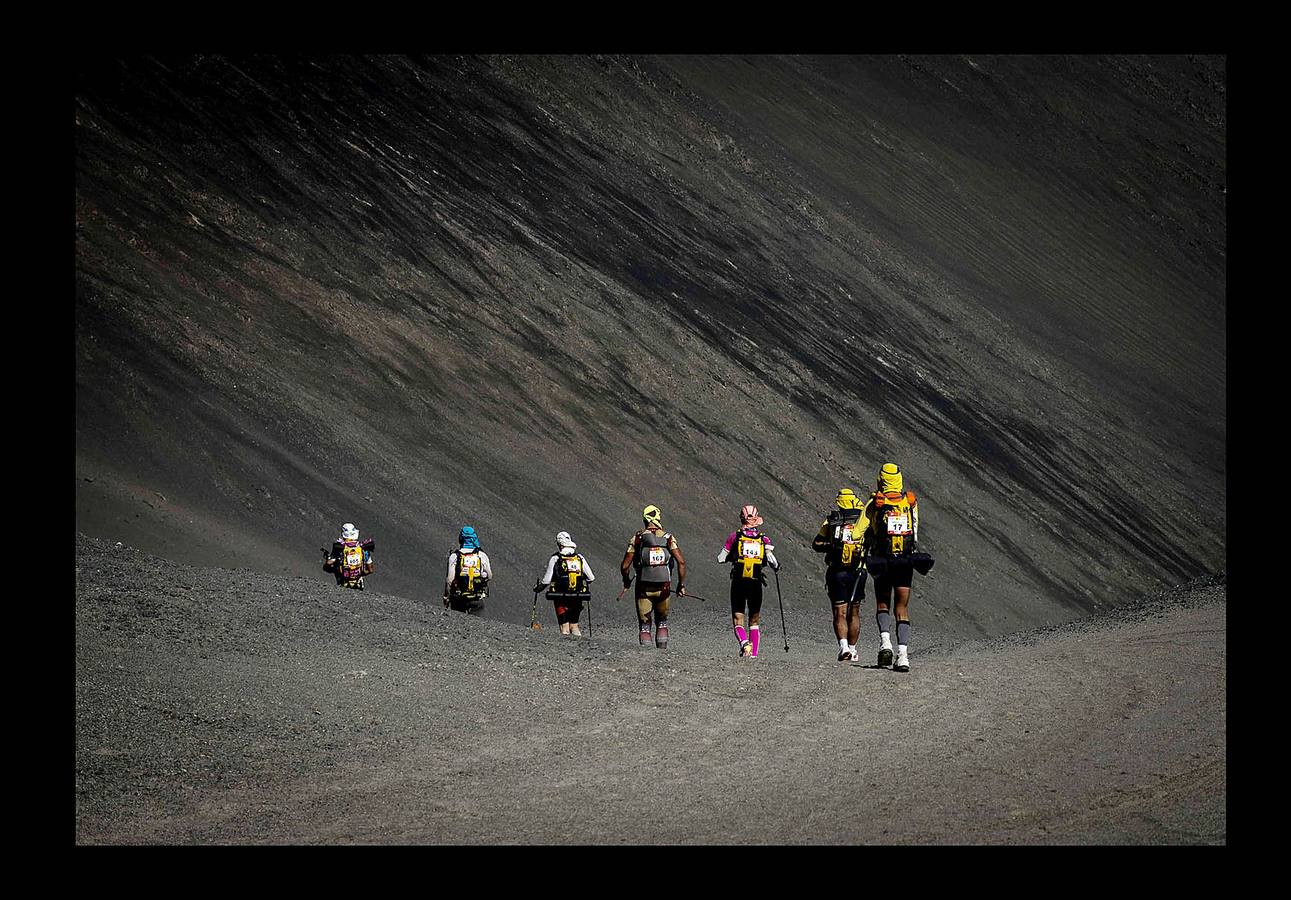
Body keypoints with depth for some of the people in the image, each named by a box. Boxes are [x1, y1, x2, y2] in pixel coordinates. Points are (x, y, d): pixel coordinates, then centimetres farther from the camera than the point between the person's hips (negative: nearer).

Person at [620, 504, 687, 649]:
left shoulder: (637, 538, -2)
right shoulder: (668, 538, 0)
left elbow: (625, 566, -4)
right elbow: (681, 562, -9)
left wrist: (626, 582, 16)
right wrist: (681, 584, 2)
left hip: (644, 587, -1)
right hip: (664, 587, 1)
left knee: (644, 623, 9)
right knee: (662, 620, 20)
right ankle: (662, 648, 13)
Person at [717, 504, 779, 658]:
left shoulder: (735, 536, 0)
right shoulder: (764, 539, 1)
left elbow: (720, 559, 1)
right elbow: (772, 560, -9)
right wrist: (776, 568, 13)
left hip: (738, 583, -1)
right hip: (756, 584, 1)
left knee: (737, 620, 5)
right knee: (755, 621, 19)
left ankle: (744, 642, -24)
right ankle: (754, 653, 13)